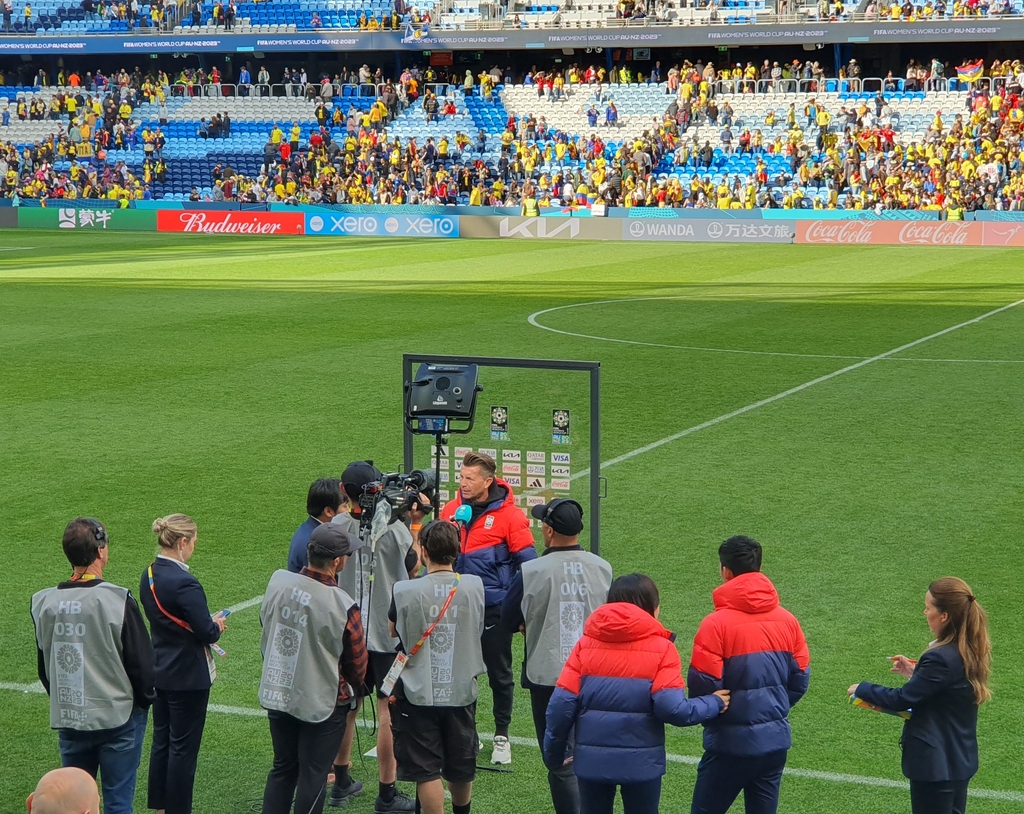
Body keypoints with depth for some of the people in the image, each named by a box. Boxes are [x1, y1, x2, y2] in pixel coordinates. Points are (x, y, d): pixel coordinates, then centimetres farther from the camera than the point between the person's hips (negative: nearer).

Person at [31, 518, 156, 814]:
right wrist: (145, 700, 6)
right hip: (118, 719, -4)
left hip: (67, 720, 4)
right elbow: (142, 661, -12)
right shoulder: (117, 601, -18)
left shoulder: (44, 603, -3)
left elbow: (44, 666, 9)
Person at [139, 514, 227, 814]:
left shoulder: (149, 576, 2)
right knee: (183, 747, 3)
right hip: (188, 676, -8)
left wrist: (208, 623, 6)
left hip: (159, 672, 8)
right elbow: (206, 633, -23)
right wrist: (217, 626, -1)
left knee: (161, 740, 18)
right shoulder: (184, 584, -25)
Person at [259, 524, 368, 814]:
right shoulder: (342, 607, -24)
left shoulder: (277, 582, -10)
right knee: (313, 776, 8)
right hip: (322, 702, -5)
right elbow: (357, 660, -9)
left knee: (282, 768, 19)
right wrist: (354, 687, 13)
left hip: (277, 694, 5)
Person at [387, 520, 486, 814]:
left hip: (418, 694, -3)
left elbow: (392, 631, 2)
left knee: (427, 772, 4)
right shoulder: (474, 586, -7)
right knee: (461, 768, 20)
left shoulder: (406, 591, -15)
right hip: (462, 691, 3)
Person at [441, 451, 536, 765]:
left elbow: (527, 562, -7)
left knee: (499, 674, 7)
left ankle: (502, 736, 20)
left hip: (494, 609, -4)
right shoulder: (451, 510, 3)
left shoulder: (508, 515, -10)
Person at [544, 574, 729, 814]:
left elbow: (562, 704, -4)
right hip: (641, 763, -2)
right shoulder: (661, 649, -7)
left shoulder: (586, 644, 1)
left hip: (591, 761, 2)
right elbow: (672, 707, -16)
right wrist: (714, 704, 1)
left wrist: (554, 753, 9)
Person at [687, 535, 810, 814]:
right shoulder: (787, 620, 3)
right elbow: (800, 678, 6)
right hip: (776, 740, 5)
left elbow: (702, 683, -14)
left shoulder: (717, 623, -14)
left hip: (733, 742, -5)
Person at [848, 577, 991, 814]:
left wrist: (862, 689, -6)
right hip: (960, 759, 9)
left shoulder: (942, 658, -26)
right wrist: (916, 673, 10)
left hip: (934, 763, -9)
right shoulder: (971, 651, 1)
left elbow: (903, 699, -19)